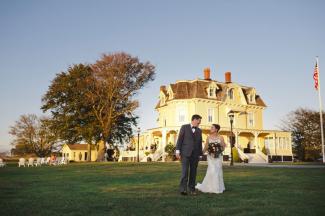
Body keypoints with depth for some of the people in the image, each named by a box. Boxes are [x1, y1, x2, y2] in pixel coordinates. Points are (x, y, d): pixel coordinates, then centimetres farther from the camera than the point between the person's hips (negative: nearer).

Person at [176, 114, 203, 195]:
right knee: (185, 171, -12)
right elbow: (180, 139, -2)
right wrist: (177, 151, -9)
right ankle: (183, 189, -12)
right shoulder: (184, 127, 2)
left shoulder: (199, 131, 15)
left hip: (195, 154, 4)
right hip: (185, 153, -4)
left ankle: (192, 189, 14)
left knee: (193, 172, 6)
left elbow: (200, 143, 16)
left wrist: (200, 154, 13)